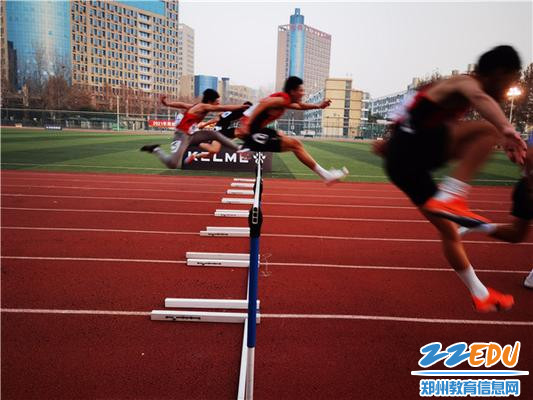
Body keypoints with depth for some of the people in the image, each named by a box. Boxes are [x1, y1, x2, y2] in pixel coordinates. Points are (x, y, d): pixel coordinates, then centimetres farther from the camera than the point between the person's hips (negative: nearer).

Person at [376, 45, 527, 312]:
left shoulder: (457, 89, 24)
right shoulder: (466, 82, -6)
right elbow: (480, 98, -30)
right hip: (410, 145, -9)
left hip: (401, 161, 9)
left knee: (448, 230, 15)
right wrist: (506, 128, -46)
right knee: (489, 129, -24)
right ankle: (449, 198, -32)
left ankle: (480, 294, 27)